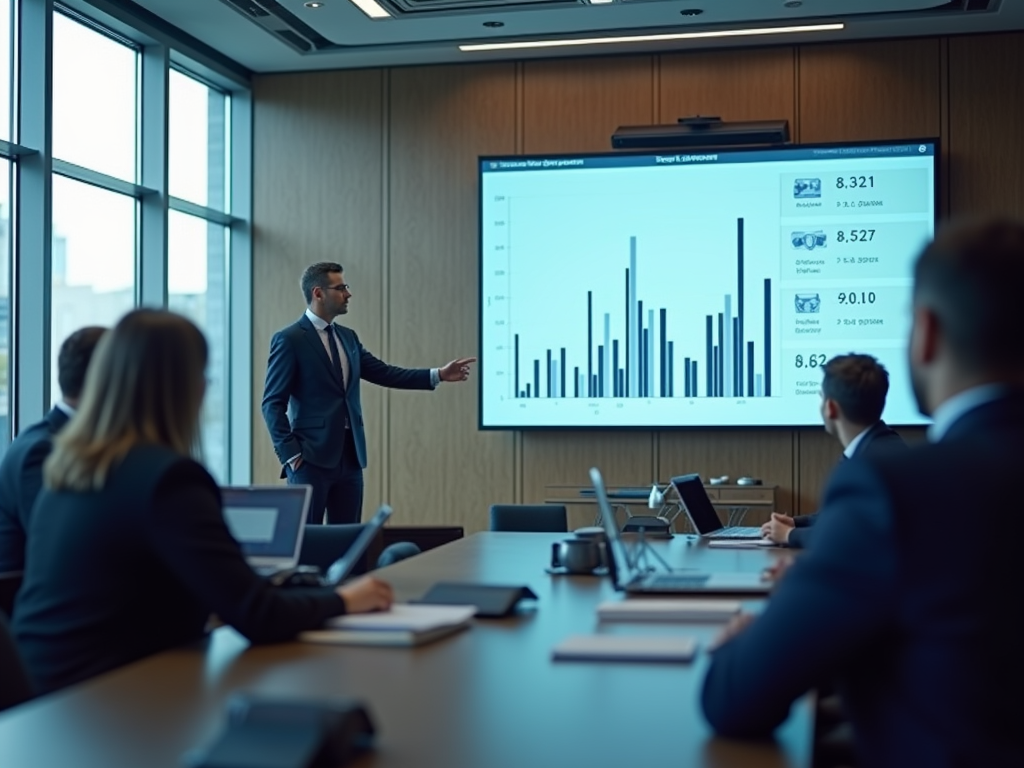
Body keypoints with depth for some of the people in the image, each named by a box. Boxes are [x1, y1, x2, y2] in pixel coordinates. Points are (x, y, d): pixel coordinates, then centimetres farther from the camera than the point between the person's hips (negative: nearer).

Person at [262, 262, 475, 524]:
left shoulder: (348, 337, 15)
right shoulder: (289, 340, -7)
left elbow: (383, 373, 12)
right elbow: (273, 403, -8)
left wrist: (439, 374, 5)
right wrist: (290, 453, -14)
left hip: (350, 456, 7)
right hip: (312, 457, -7)